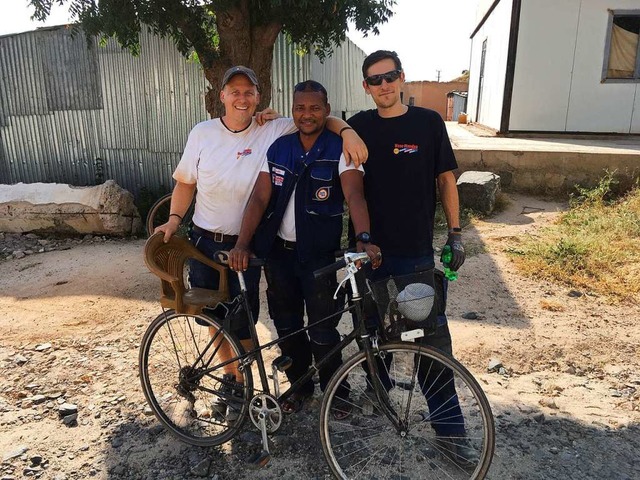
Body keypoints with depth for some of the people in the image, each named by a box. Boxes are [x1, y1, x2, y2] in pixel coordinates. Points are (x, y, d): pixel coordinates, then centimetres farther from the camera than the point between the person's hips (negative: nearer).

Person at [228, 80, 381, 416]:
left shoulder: (340, 149, -8)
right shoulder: (278, 149, 3)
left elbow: (354, 195, -22)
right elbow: (259, 198, -3)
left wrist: (364, 239, -40)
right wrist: (242, 244, -15)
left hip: (318, 254, -4)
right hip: (278, 250, 4)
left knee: (322, 330, 4)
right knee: (286, 325, 16)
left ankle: (335, 391, 29)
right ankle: (299, 385, 38)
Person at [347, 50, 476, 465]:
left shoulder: (429, 122, 0)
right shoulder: (360, 126, 4)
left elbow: (446, 179, 4)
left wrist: (456, 234, 2)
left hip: (417, 251, -2)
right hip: (370, 248, 2)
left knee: (433, 337, 1)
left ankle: (450, 429, 13)